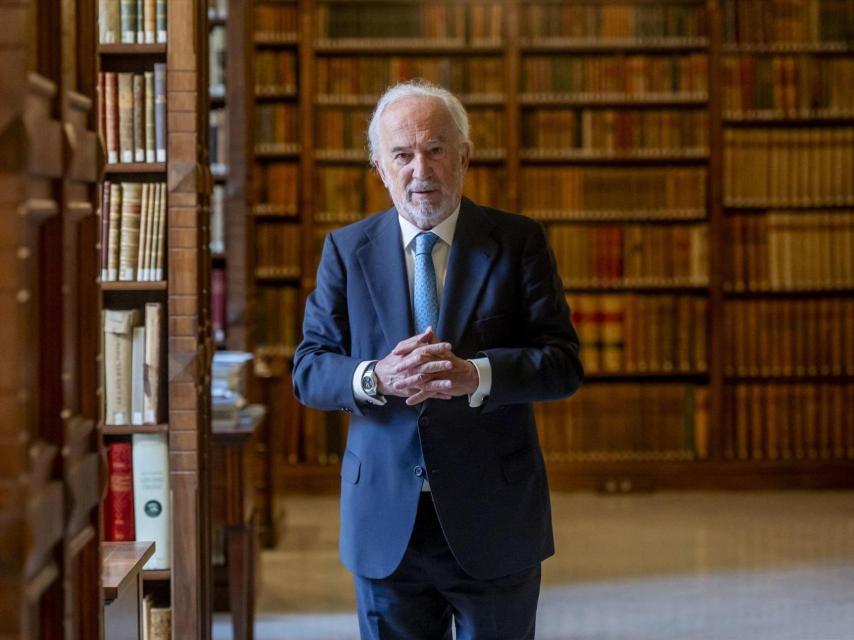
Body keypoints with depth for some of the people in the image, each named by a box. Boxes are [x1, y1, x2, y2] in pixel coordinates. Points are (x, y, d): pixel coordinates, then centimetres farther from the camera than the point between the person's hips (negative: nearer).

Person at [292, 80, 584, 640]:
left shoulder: (519, 242, -2)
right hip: (386, 525, 1)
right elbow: (309, 369, 0)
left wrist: (476, 374, -26)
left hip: (496, 519, -1)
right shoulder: (347, 250, 4)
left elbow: (564, 363, -8)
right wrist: (375, 378, -21)